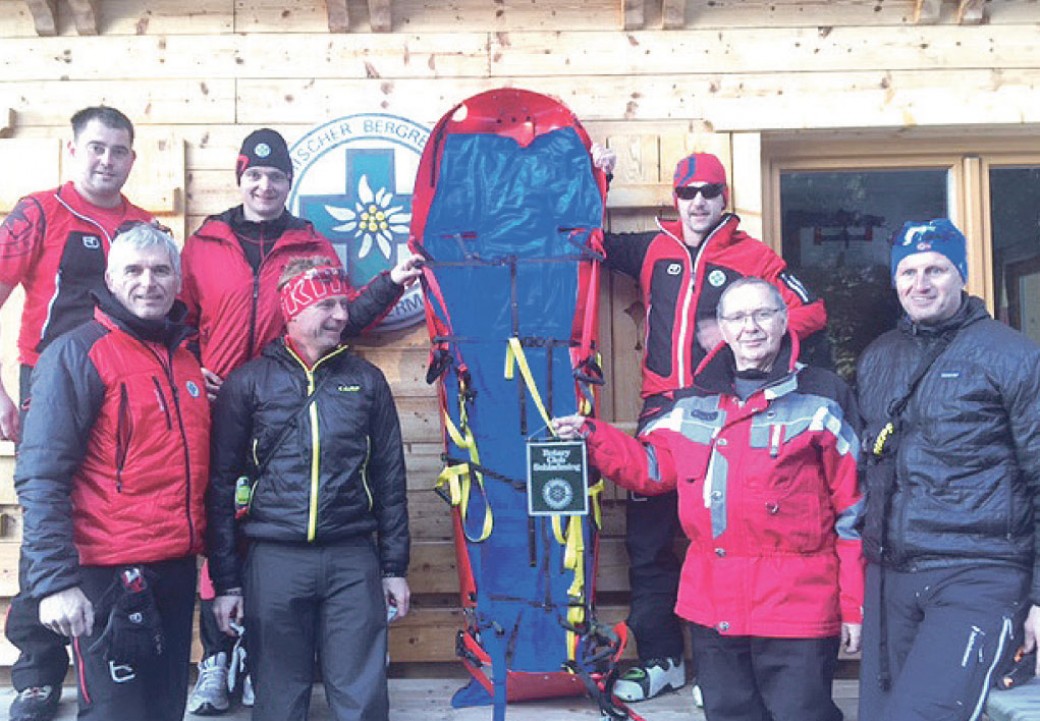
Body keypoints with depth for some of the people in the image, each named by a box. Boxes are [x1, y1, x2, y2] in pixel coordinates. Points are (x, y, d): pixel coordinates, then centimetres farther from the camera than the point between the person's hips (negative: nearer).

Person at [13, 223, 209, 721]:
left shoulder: (186, 359, 12)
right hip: (109, 579, -7)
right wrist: (55, 580, -21)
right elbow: (41, 477, -15)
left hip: (178, 571, 7)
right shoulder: (77, 354, -8)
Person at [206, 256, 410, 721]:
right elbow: (222, 484, 3)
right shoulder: (247, 383, 3)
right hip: (274, 560, -1)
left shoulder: (366, 380, 8)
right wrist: (226, 580, 0)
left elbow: (390, 477, 10)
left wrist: (395, 568, 7)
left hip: (354, 560, 1)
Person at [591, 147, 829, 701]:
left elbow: (811, 313, 2)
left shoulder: (753, 257, 4)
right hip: (661, 409, 3)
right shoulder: (653, 250, 13)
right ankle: (660, 657, 19)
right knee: (646, 534, 6)